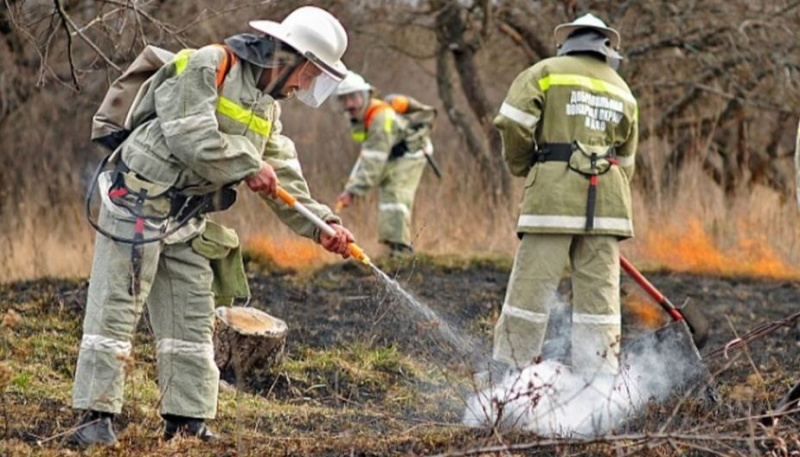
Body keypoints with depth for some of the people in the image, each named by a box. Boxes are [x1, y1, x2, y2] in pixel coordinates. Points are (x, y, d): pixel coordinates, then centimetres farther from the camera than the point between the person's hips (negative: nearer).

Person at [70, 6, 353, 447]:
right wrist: (249, 167, -14)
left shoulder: (268, 109, 13)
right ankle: (97, 414, -4)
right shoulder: (205, 68, -14)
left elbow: (284, 178, 12)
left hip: (188, 223, 9)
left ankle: (186, 419, 13)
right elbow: (193, 139, -24)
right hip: (137, 206, -9)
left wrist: (321, 226, 0)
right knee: (115, 310, -6)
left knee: (192, 322, 8)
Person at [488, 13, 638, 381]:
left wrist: (522, 167, 10)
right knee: (599, 292, 4)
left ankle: (508, 370, -2)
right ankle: (599, 379, 2)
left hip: (553, 195, -3)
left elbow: (512, 123, -6)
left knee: (532, 286, -3)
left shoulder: (546, 72, 5)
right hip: (606, 204, 3)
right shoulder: (622, 92, 19)